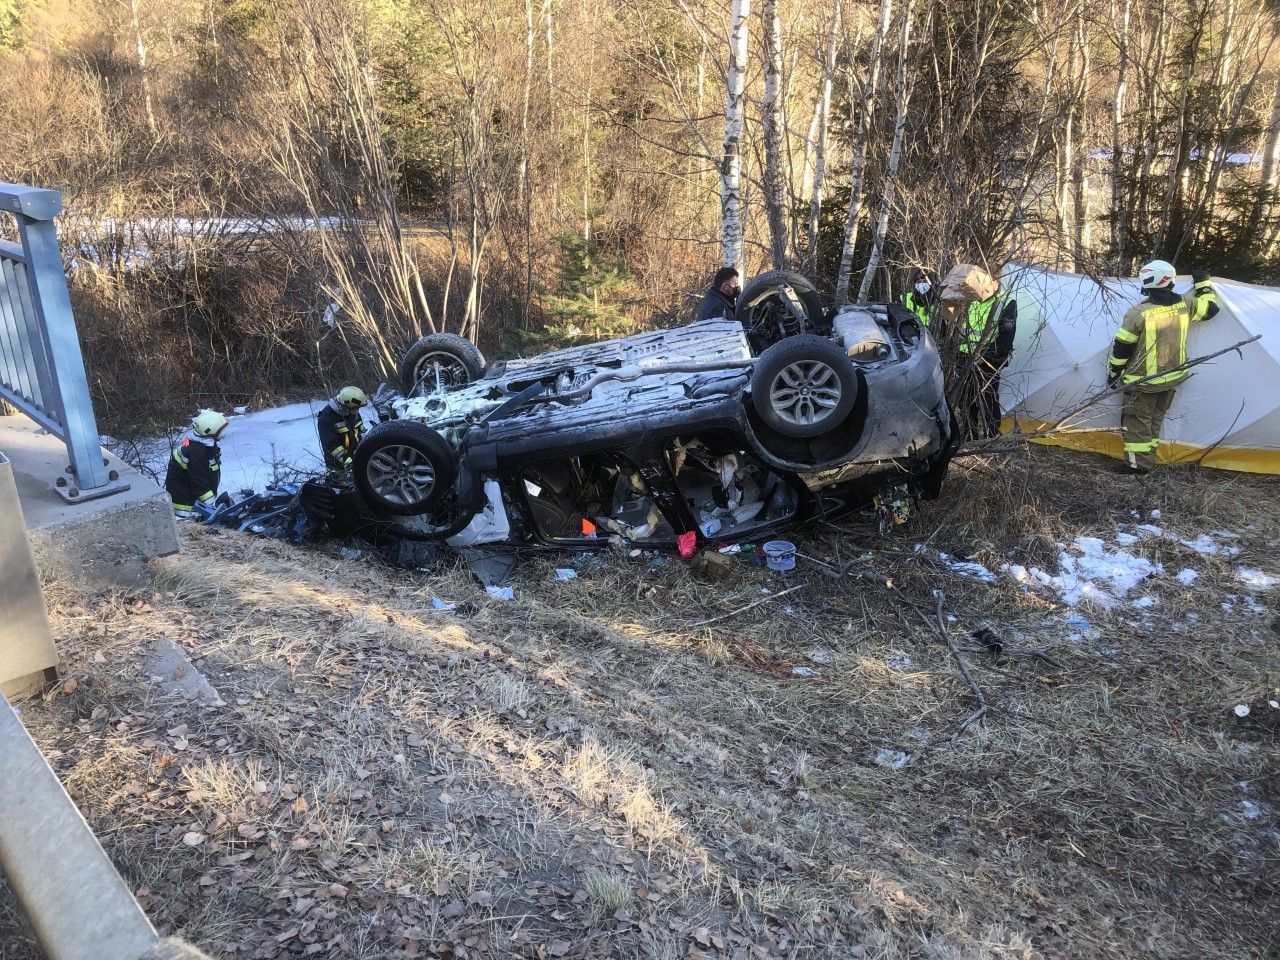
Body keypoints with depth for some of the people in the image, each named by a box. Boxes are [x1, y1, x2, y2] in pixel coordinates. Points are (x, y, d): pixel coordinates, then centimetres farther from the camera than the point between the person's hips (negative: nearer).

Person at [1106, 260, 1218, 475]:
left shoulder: (1139, 312, -20)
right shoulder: (1185, 304, -5)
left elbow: (1121, 348, -15)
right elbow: (1210, 307, 15)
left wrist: (1113, 374, -2)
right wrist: (1203, 284, 30)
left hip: (1143, 381, -6)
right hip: (1172, 377, 6)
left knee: (1136, 420, 2)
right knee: (1155, 418, 18)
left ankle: (1137, 464, 3)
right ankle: (1148, 460, 25)